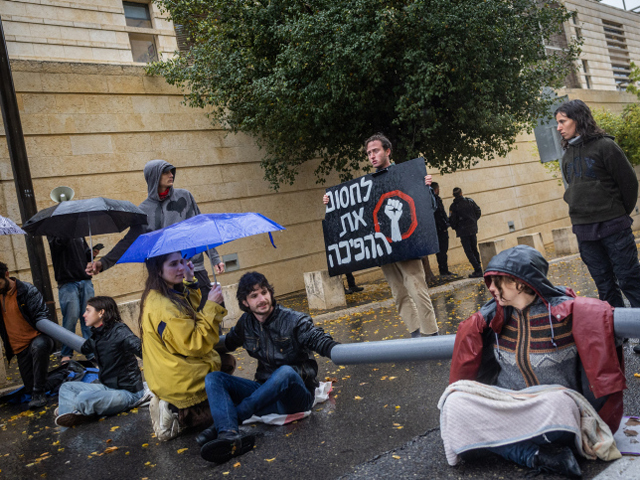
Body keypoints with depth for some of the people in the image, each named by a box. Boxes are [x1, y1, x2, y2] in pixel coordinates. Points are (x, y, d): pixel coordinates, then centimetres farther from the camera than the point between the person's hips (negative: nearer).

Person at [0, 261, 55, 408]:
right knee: (30, 387, 1)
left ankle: (39, 393, -28)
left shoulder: (27, 290, -10)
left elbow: (42, 314, -15)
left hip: (36, 337, -5)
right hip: (20, 348, 6)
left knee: (39, 346, -42)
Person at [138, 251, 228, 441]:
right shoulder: (162, 306, -27)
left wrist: (190, 280, 8)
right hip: (184, 382, -9)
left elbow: (191, 313, 18)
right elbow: (195, 345, -27)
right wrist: (211, 306, -24)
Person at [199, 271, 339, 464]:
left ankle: (227, 422, -30)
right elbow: (227, 345, 25)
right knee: (213, 378, -12)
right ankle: (230, 435, -41)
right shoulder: (246, 324, 6)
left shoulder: (294, 321, -10)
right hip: (266, 394, 5)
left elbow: (321, 340, -24)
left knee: (285, 371, -39)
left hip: (296, 396, -5)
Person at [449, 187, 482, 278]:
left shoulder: (453, 206, -10)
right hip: (473, 229, 5)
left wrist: (455, 228, 10)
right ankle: (479, 269, 17)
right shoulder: (470, 201, 2)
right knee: (474, 249, 16)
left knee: (468, 251, -1)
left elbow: (452, 220, -9)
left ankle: (478, 270, -8)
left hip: (463, 231, -4)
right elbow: (478, 212, 8)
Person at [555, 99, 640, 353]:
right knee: (605, 284, 11)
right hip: (583, 230, 6)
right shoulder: (567, 155, 11)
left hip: (613, 227, -5)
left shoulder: (604, 146, -7)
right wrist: (581, 212, 12)